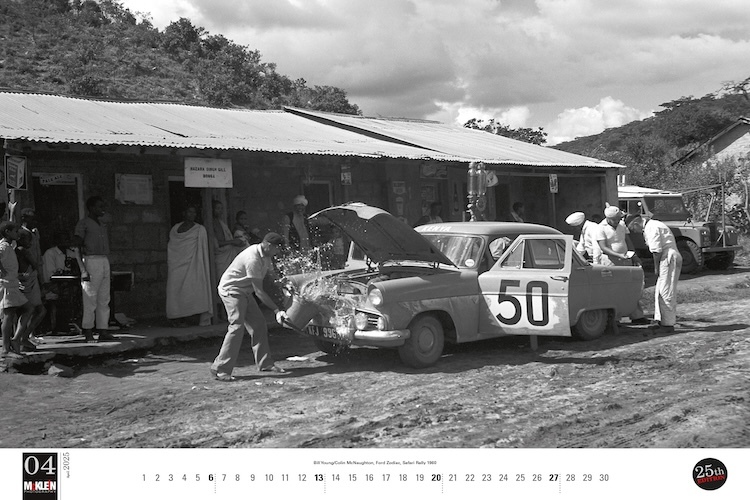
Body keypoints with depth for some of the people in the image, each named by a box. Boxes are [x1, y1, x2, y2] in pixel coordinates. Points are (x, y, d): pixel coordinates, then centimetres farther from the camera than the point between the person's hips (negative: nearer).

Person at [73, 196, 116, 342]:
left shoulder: (103, 224, 19)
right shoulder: (83, 223, -4)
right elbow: (76, 248, -8)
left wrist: (109, 268, 17)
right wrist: (83, 270, -16)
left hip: (105, 261, 7)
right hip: (91, 261, -7)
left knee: (104, 299, 6)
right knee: (90, 299, -6)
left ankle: (103, 330, 8)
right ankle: (88, 332, -2)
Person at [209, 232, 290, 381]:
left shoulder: (266, 256, 0)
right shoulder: (253, 258, -29)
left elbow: (270, 276, 18)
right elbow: (259, 291, -27)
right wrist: (277, 311, -25)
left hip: (244, 291, 10)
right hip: (231, 290, -10)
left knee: (259, 325, 8)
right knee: (237, 327, -18)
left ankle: (265, 363, 16)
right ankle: (220, 369, -16)